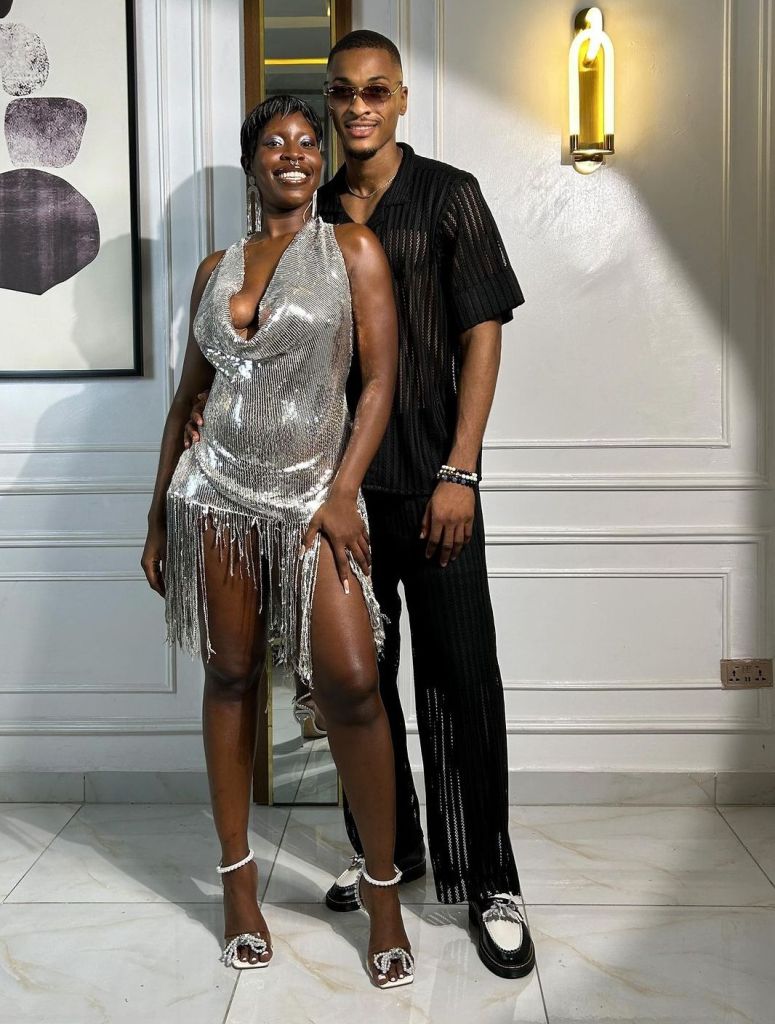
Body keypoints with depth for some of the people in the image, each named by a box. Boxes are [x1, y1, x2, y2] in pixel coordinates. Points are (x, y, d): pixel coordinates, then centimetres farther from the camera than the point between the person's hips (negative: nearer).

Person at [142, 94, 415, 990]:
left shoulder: (352, 249, 5)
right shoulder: (216, 269, 14)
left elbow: (379, 379, -3)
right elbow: (188, 394, 16)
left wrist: (343, 494, -12)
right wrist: (159, 514, 13)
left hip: (312, 494, -3)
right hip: (218, 490, 3)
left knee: (351, 681, -11)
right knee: (231, 675, 7)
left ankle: (381, 886, 6)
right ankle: (237, 874, 22)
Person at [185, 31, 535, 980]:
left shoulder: (447, 195, 1)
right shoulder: (313, 215, 12)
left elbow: (482, 334, -5)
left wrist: (459, 473, -13)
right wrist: (221, 397, -2)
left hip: (431, 481, -4)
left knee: (460, 677, -2)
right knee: (358, 669, 12)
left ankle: (487, 881, 11)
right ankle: (385, 847, 30)